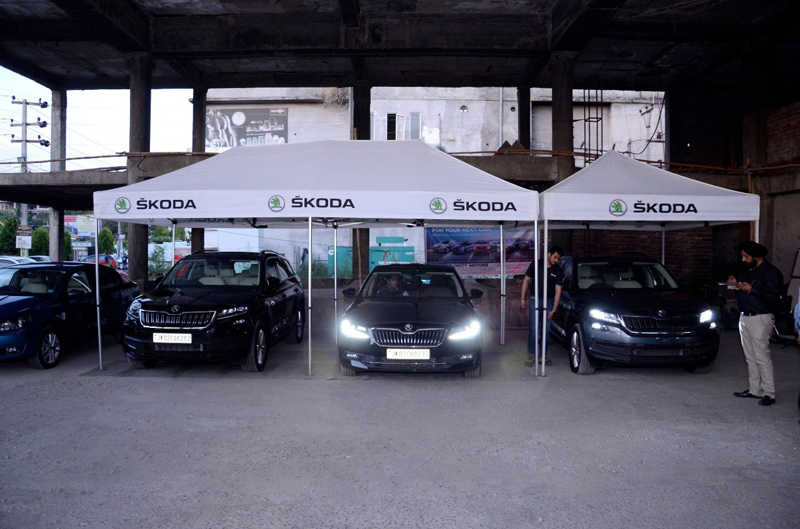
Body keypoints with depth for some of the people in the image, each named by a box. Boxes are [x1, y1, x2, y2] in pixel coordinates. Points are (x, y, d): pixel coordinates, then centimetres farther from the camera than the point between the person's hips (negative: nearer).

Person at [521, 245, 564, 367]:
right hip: (535, 300, -2)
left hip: (549, 302, 2)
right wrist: (523, 299, 2)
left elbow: (558, 292, -3)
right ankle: (531, 355, 3)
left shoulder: (558, 272, -1)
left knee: (546, 330, 5)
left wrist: (553, 310, -9)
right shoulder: (536, 264, -2)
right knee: (534, 329, -6)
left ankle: (543, 355, 15)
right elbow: (526, 280, 5)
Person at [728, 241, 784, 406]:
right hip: (745, 318, 9)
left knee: (761, 357, -9)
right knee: (750, 357, 11)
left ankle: (769, 393, -3)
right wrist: (737, 284, 7)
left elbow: (773, 297, -19)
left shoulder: (771, 272, -10)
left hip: (760, 319, -9)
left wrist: (751, 289, -20)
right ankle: (755, 390, 17)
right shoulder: (750, 271, 16)